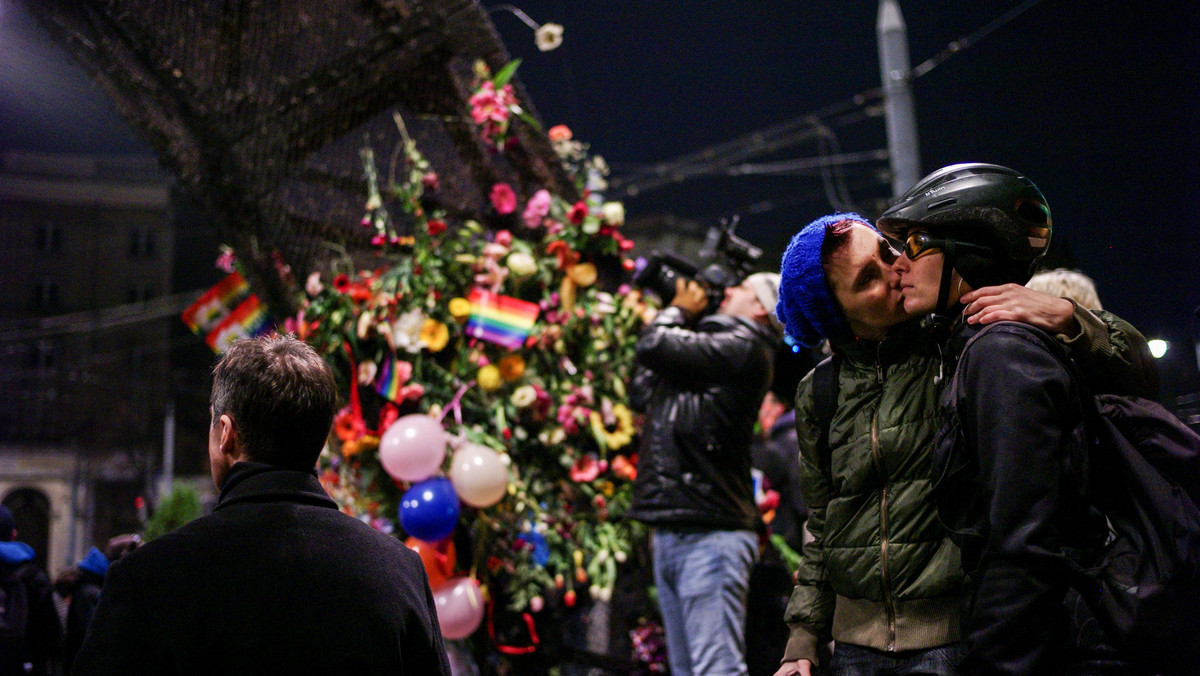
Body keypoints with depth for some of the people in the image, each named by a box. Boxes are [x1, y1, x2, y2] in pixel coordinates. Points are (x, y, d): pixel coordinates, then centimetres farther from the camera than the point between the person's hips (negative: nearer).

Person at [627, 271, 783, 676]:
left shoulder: (741, 347, -7)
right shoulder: (713, 349, 22)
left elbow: (654, 345, -13)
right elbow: (641, 393, 26)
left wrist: (677, 311, 10)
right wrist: (675, 315, 23)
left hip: (709, 536, -10)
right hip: (670, 536, 10)